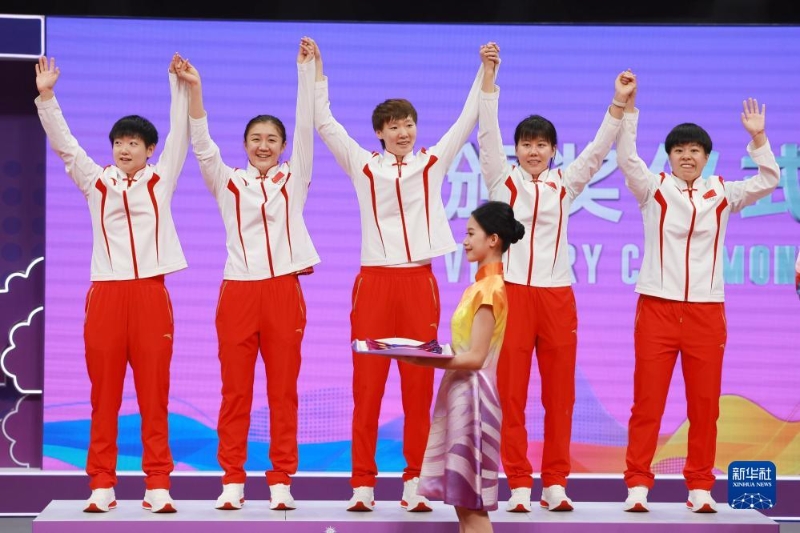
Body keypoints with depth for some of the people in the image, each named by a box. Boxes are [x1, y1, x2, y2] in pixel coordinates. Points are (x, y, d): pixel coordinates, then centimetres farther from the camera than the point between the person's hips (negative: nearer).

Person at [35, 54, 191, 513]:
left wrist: (182, 86, -8)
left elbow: (181, 134, 2)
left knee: (154, 393, 0)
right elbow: (63, 143, 3)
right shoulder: (96, 182, 10)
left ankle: (158, 486, 2)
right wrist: (46, 96, -8)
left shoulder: (161, 179, 8)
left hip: (151, 294, -1)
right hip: (106, 295, 1)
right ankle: (102, 485, 6)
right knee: (105, 393, 2)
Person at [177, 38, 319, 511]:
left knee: (284, 391, 2)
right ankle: (232, 481, 7)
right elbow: (202, 143, -3)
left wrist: (308, 68, -8)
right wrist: (194, 89, -16)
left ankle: (281, 481, 6)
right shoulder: (227, 183, 9)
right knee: (235, 392, 2)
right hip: (238, 293, 0)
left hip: (284, 291, 0)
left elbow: (307, 126, 0)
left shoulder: (293, 178, 8)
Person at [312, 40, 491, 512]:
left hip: (420, 283, 1)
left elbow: (468, 119, 7)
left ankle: (416, 483, 7)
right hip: (374, 282, -1)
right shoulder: (362, 166, 7)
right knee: (367, 389, -1)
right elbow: (323, 122, 4)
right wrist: (316, 71, -1)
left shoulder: (433, 163, 9)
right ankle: (363, 483, 3)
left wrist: (486, 73, 0)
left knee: (419, 389, 2)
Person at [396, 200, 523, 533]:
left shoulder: (489, 288, -15)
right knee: (462, 500, 10)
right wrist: (424, 353, 9)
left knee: (471, 503, -7)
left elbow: (474, 357, -19)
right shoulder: (483, 285, 14)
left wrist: (420, 361, -20)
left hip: (472, 396, -10)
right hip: (461, 394, 10)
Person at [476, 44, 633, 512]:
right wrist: (489, 76, -16)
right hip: (512, 293, -2)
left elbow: (599, 150, 3)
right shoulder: (502, 181, 5)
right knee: (511, 393, -3)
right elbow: (487, 132, -5)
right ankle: (519, 485, 2)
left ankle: (556, 482, 9)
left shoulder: (565, 185, 11)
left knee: (560, 394, 2)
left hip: (557, 295, 2)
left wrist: (619, 106, -11)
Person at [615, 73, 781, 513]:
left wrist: (758, 137, -7)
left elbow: (768, 181, 4)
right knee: (647, 400, -3)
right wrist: (628, 108, -18)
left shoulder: (721, 194, 9)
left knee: (704, 403, 3)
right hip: (657, 307, -2)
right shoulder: (654, 189, 4)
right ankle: (637, 484, 0)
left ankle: (700, 485, 11)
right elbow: (626, 158, -9)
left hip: (707, 311, 2)